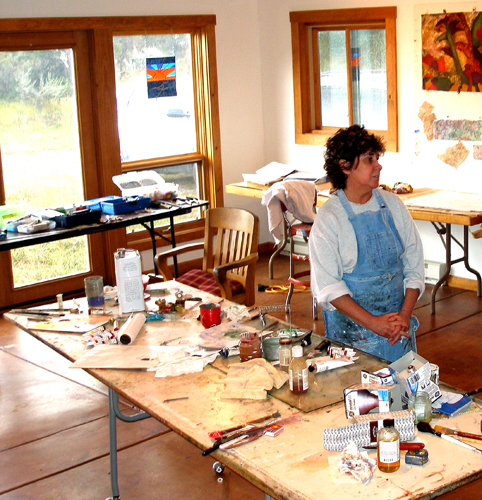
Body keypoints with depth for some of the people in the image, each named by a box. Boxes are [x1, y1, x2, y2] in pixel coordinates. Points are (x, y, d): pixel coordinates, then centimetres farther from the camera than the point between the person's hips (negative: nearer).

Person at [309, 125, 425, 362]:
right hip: (352, 329, -4)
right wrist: (372, 323, -19)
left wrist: (405, 315, -8)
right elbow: (328, 287, -12)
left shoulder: (392, 204, 3)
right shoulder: (328, 218, -10)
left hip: (398, 326, 4)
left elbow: (414, 264, 5)